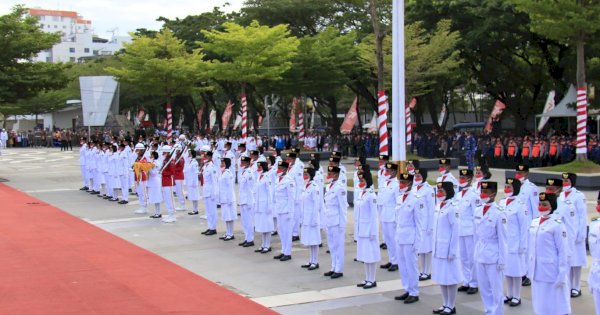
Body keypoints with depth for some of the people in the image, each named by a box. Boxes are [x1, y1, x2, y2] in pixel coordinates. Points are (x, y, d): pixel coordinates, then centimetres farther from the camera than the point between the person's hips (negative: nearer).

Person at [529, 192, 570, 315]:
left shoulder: (557, 225, -11)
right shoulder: (534, 223, 9)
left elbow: (563, 251, -11)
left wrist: (561, 275, -13)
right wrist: (530, 269, 15)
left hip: (551, 273, -6)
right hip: (537, 273, 7)